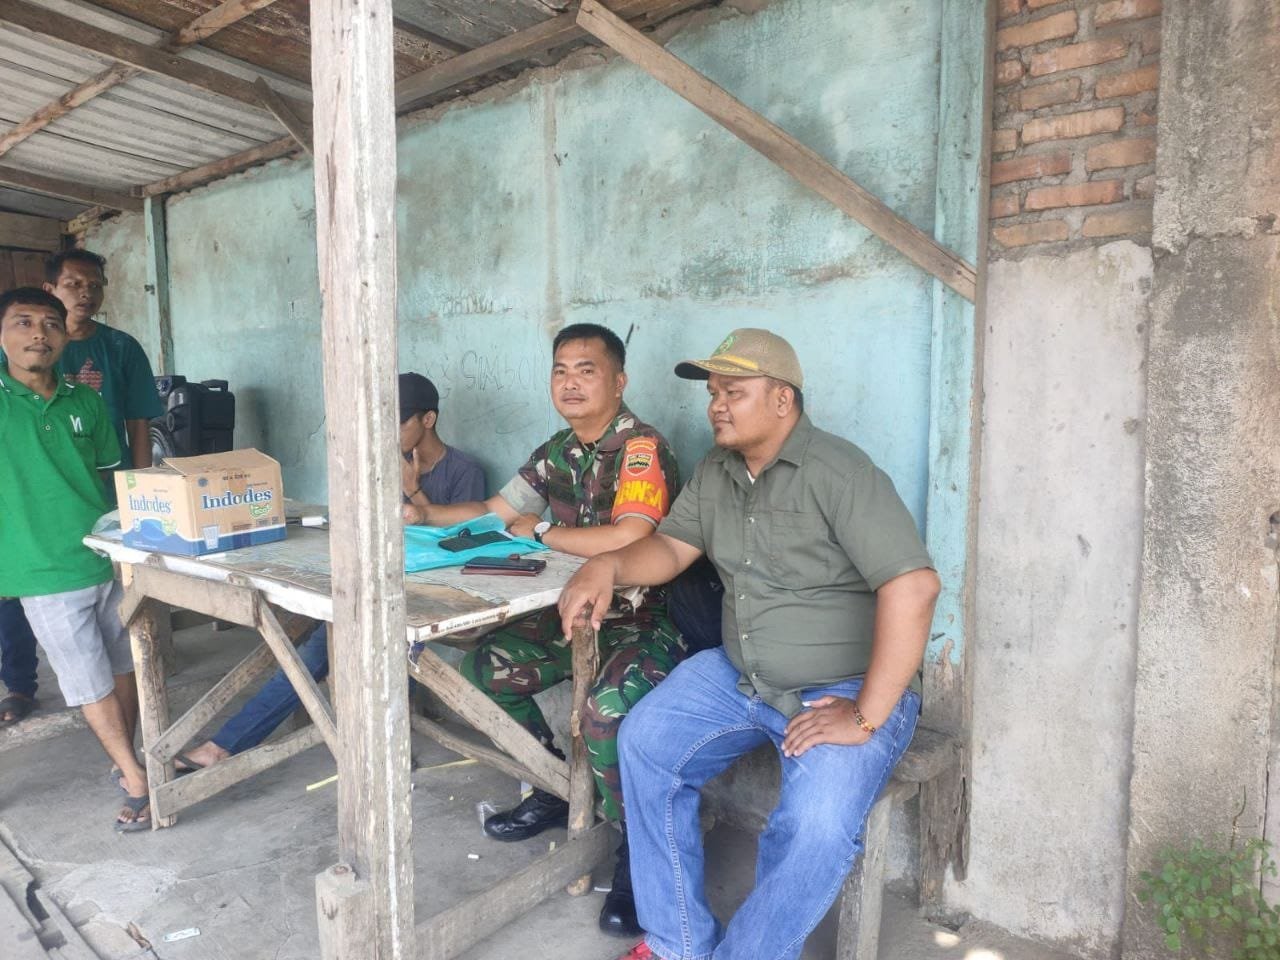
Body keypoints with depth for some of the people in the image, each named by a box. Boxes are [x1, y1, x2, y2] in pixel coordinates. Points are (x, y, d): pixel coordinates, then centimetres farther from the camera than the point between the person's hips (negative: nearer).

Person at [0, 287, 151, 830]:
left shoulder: (85, 402, 4)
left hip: (111, 557, 4)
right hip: (46, 574, -3)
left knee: (125, 667, 14)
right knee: (92, 684, 4)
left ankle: (124, 758, 33)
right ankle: (137, 782, 14)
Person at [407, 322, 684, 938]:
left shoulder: (640, 447, -18)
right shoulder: (558, 453, 8)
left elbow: (628, 541, -32)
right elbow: (494, 513, 18)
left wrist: (541, 531, -16)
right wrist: (427, 514, 2)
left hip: (649, 617, -8)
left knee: (608, 708, -34)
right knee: (486, 669, 5)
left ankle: (638, 853, -7)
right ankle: (559, 790, 22)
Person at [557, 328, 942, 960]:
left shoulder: (838, 473, -20)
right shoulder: (715, 472, 5)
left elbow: (913, 586, -27)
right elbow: (672, 546, 10)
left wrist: (867, 717, -26)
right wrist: (608, 565, -13)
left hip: (842, 690, -6)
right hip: (737, 676, 7)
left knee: (816, 825, -28)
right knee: (644, 743, -5)